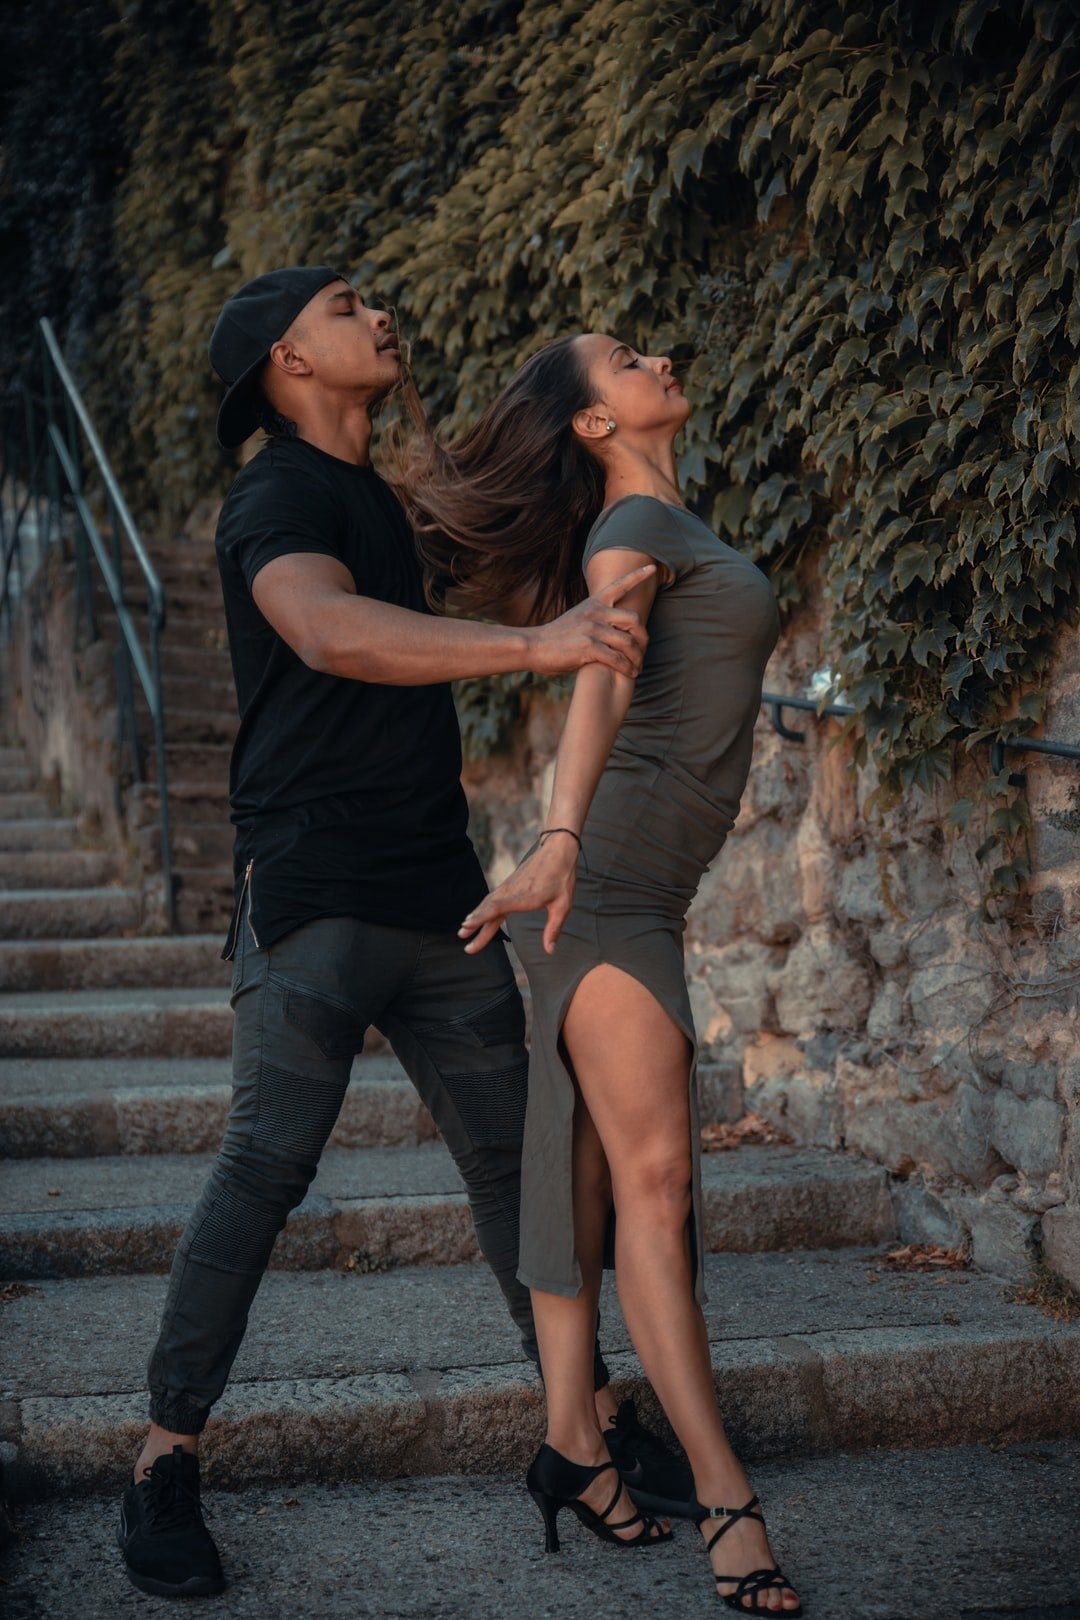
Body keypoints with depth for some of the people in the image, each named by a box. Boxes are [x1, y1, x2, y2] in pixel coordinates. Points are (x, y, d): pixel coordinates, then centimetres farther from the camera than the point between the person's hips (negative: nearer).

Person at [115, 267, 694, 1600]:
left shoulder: (368, 496, 20)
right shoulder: (278, 498, -9)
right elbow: (330, 632, -31)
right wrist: (533, 647, -40)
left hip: (435, 895, 8)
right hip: (313, 899, -8)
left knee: (511, 1153, 10)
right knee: (266, 1168, -10)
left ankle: (593, 1417, 19)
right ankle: (165, 1462, 0)